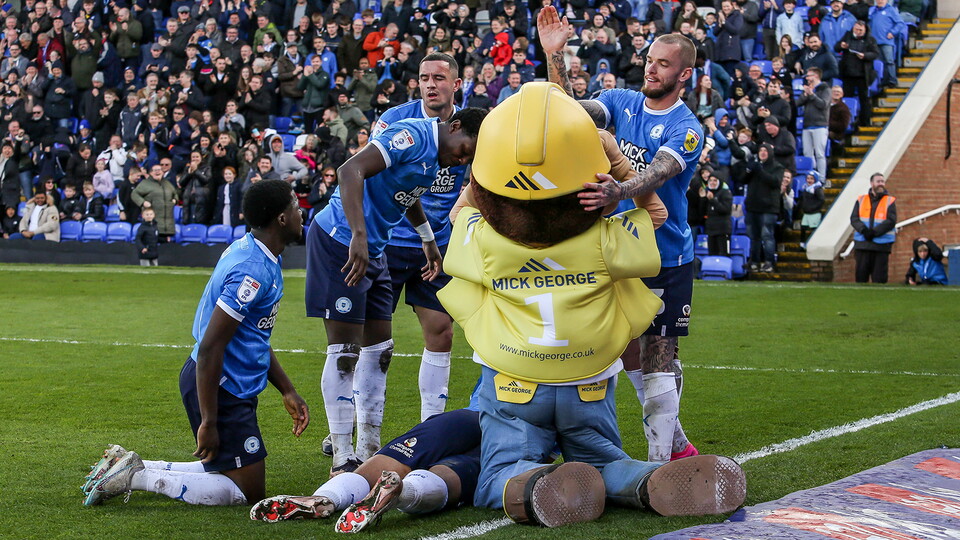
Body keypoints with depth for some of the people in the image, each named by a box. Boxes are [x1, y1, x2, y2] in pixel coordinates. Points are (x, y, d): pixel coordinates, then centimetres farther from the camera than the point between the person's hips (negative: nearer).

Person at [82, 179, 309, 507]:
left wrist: (287, 392, 19)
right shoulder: (252, 272, -23)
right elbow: (210, 347, -26)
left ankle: (129, 467, 15)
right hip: (222, 390, -10)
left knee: (222, 468, 20)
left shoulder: (255, 254, 10)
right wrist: (209, 423, -24)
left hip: (233, 386, 10)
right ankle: (136, 476, -6)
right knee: (249, 491, -4)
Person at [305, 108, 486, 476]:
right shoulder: (413, 136, -19)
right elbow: (351, 171, -31)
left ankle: (369, 449, 19)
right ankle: (342, 458, -3)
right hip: (340, 241, -10)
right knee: (345, 351, -8)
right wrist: (358, 236, -37)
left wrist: (428, 239, 39)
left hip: (372, 251, 10)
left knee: (379, 349, 11)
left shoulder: (437, 156, 10)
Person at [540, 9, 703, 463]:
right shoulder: (623, 102, 5)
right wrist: (554, 55, -24)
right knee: (630, 357, 12)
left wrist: (617, 193, -52)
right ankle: (676, 444, 26)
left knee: (658, 360, -6)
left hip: (666, 260, -6)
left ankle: (660, 461, 0)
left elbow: (657, 173, -31)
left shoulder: (686, 130, -13)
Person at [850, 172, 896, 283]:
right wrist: (863, 230, -16)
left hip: (882, 245, -2)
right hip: (862, 244, 2)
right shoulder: (861, 200, 12)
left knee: (879, 277, -3)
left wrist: (874, 232, -16)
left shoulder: (890, 201, 6)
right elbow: (854, 218, 2)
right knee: (861, 274, 3)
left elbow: (891, 221, -6)